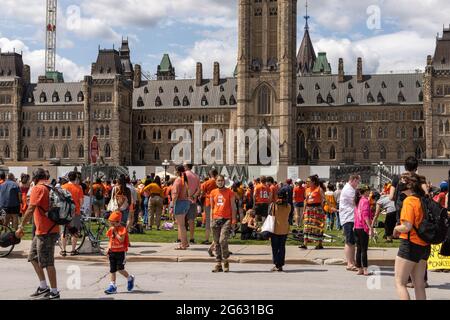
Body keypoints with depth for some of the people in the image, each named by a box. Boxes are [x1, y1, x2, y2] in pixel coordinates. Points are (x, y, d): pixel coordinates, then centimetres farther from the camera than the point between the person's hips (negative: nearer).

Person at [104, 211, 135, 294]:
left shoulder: (122, 229, -12)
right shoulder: (110, 230, 8)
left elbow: (121, 240, -24)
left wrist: (115, 232, -21)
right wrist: (108, 249, 7)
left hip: (120, 252, -7)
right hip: (112, 252, 7)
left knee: (120, 269, -9)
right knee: (112, 270, 7)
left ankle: (130, 279, 16)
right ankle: (112, 286, 12)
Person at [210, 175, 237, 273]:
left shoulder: (230, 192, 3)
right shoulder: (213, 193, 12)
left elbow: (233, 207, 2)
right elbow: (212, 207, 15)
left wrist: (233, 220, -6)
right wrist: (211, 219, 6)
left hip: (226, 220, -4)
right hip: (216, 219, 4)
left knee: (223, 240, -17)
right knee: (217, 242, 5)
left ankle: (225, 261, 1)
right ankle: (218, 264, 11)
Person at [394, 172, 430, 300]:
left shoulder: (409, 200, -15)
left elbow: (407, 227, -23)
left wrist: (396, 229, -4)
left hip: (410, 245, -8)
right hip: (424, 246, 8)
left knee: (400, 283, -1)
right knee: (419, 285, 14)